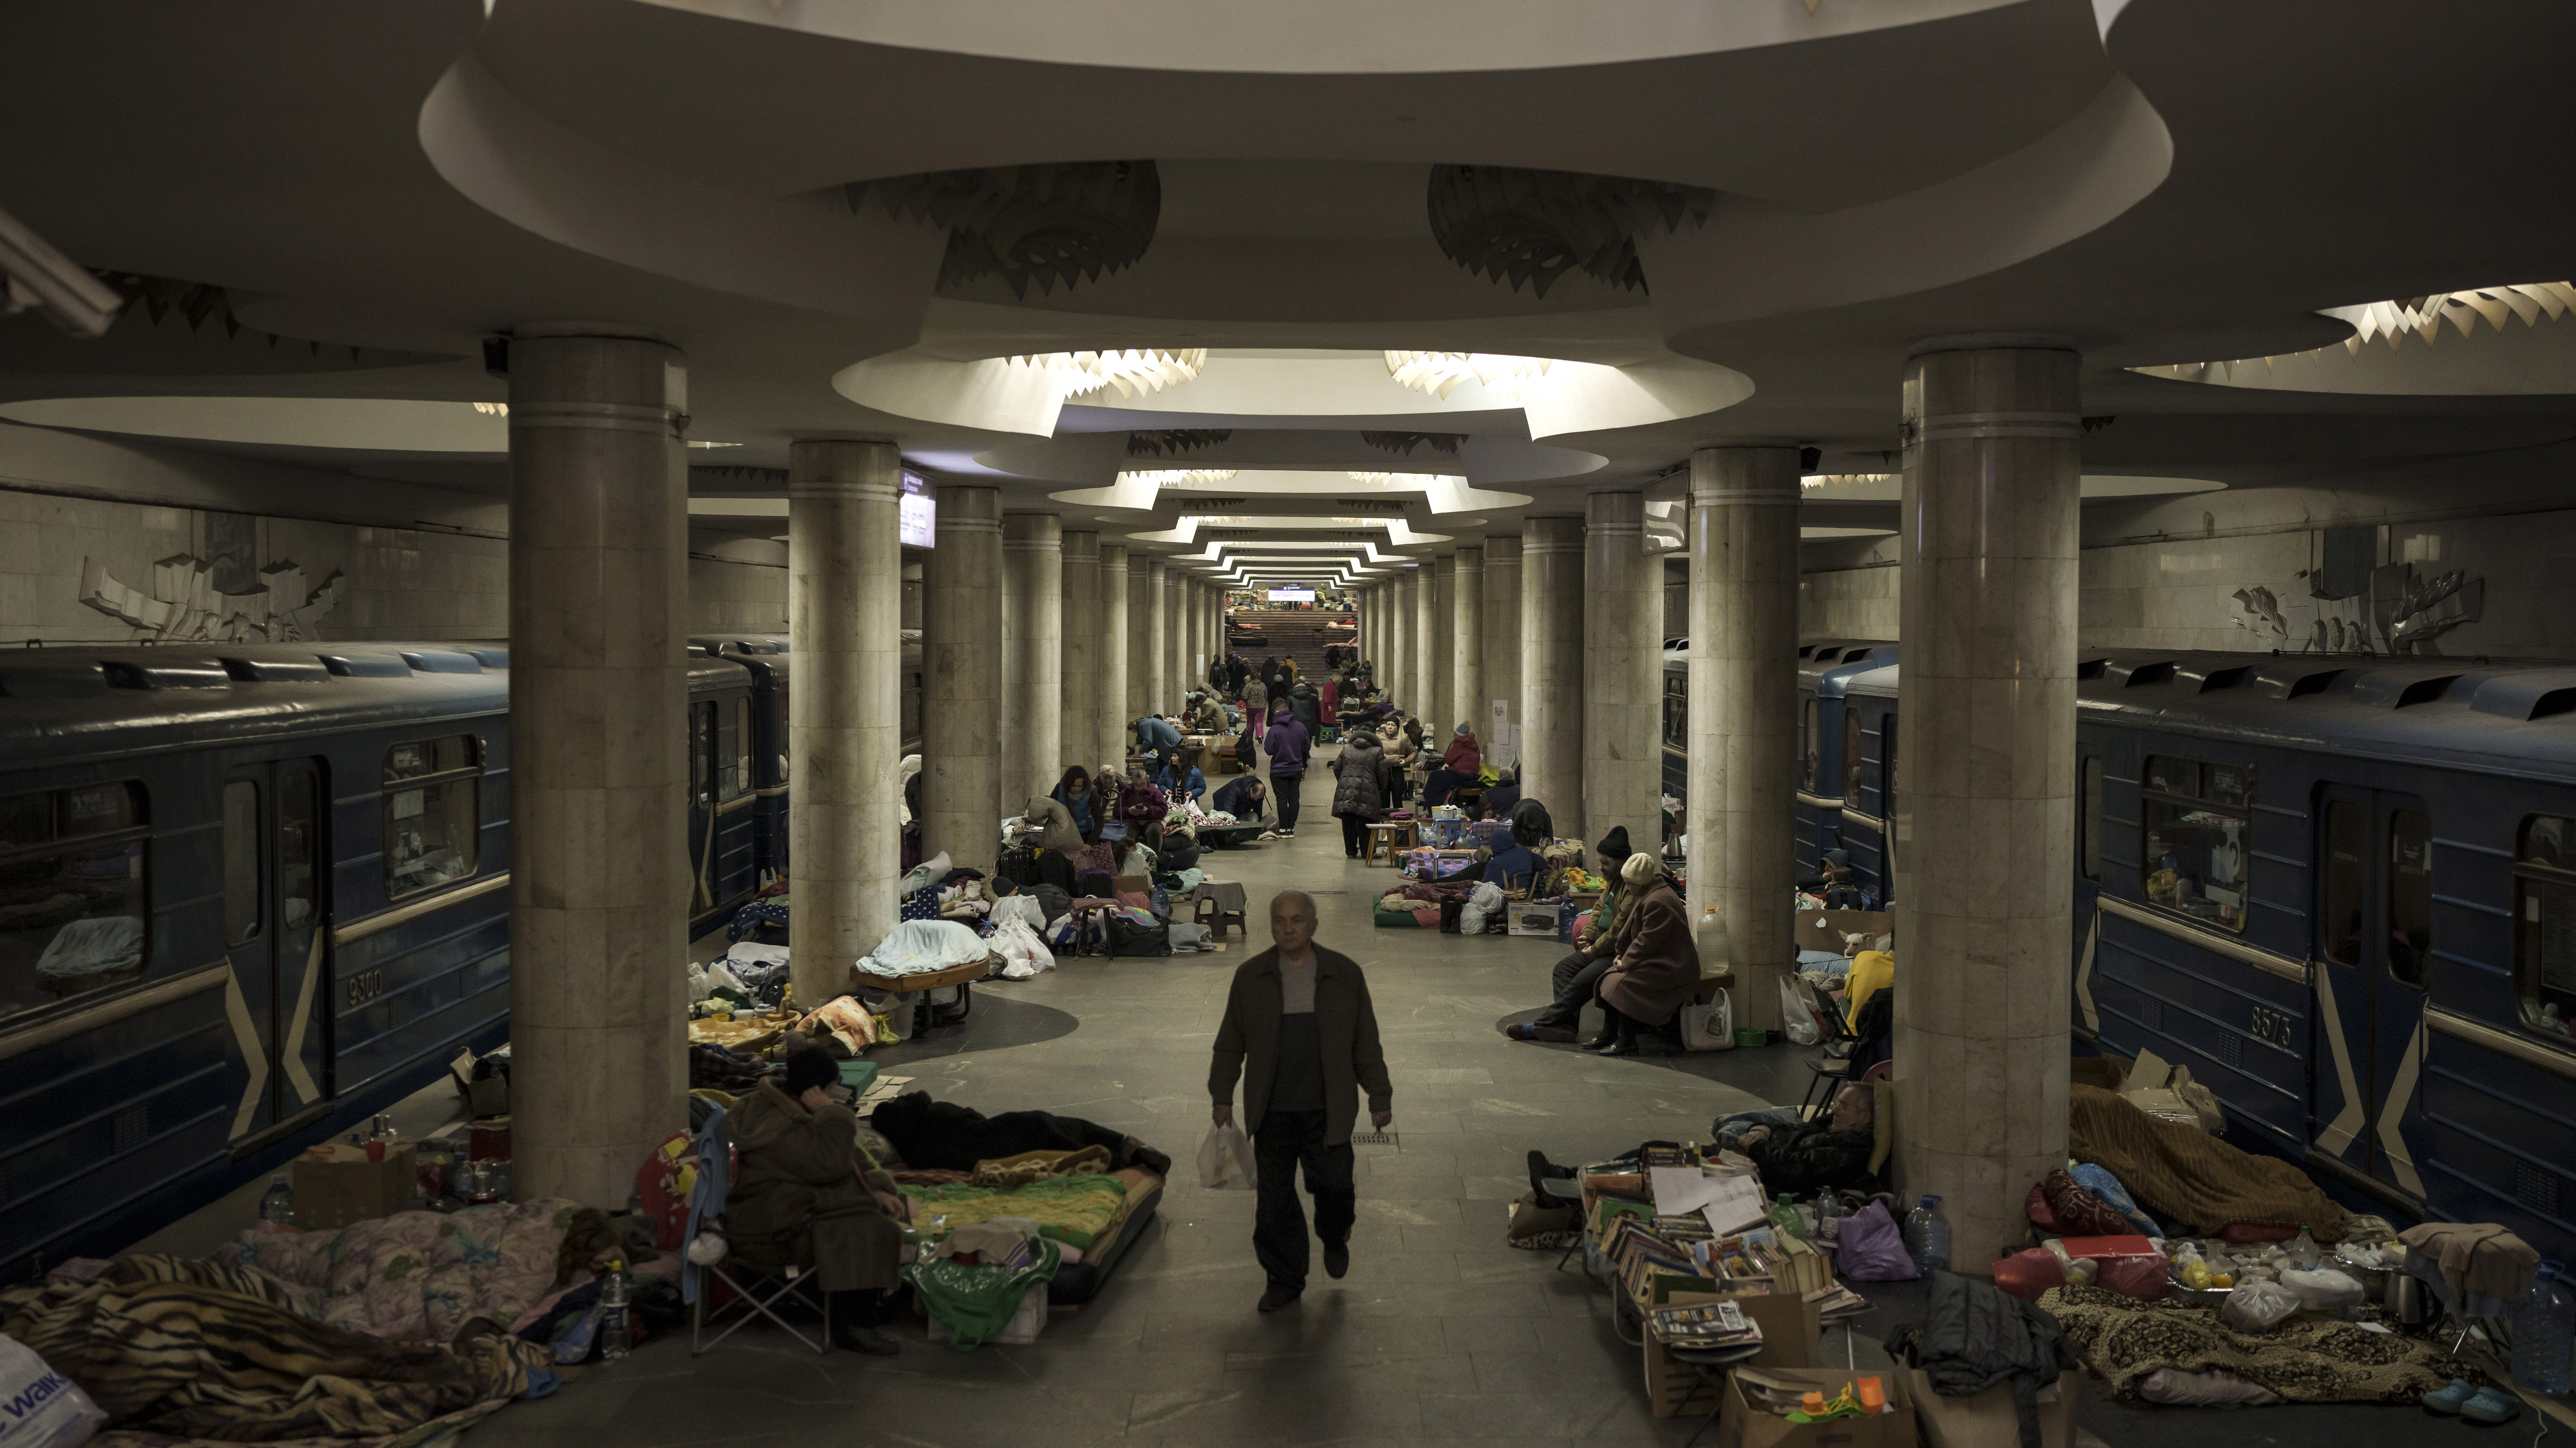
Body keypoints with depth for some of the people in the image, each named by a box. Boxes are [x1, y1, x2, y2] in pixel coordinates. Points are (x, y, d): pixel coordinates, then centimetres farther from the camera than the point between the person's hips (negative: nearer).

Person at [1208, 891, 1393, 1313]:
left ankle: (1335, 1238, 34)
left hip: (1327, 1109, -1)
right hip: (1272, 1111, 1)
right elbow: (1230, 1043, 8)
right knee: (1274, 1198, 5)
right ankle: (1284, 1279, 21)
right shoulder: (1251, 977, 3)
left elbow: (1366, 1043, 5)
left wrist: (1380, 1096, 3)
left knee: (1332, 1184, 0)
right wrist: (1222, 1096, 3)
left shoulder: (1345, 974, 1)